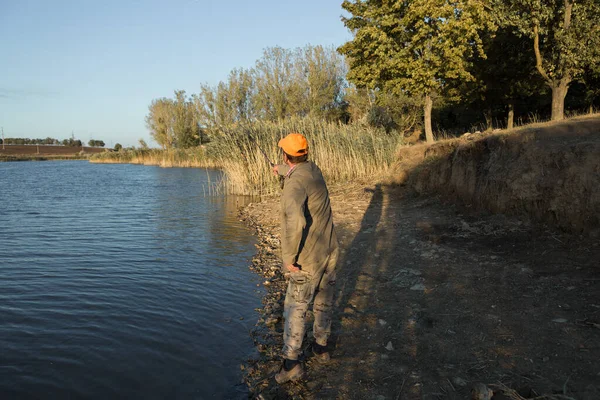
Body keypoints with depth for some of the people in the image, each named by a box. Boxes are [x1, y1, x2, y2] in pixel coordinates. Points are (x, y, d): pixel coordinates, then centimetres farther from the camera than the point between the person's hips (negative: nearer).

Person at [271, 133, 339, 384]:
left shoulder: (295, 183, -23)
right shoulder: (313, 170, 3)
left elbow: (296, 221, -40)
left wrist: (289, 257, -27)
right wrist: (281, 169, 50)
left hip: (308, 258, -8)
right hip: (329, 252, 8)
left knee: (295, 308, 2)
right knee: (324, 302, 20)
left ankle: (291, 362, 5)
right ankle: (320, 347, 35)